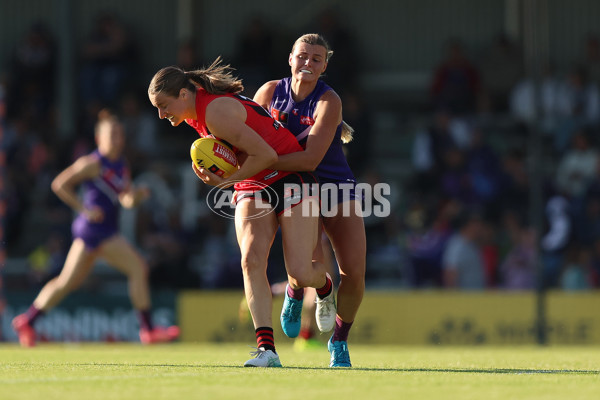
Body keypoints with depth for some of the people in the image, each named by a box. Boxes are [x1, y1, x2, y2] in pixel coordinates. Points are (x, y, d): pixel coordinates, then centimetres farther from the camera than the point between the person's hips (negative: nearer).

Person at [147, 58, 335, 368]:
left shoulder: (216, 112, -26)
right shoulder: (196, 111, 3)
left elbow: (267, 155, -26)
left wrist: (225, 181, -19)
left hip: (291, 179, -8)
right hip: (252, 189, 8)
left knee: (300, 275, -15)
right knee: (251, 261, -19)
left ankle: (324, 285, 24)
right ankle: (266, 348, -27)